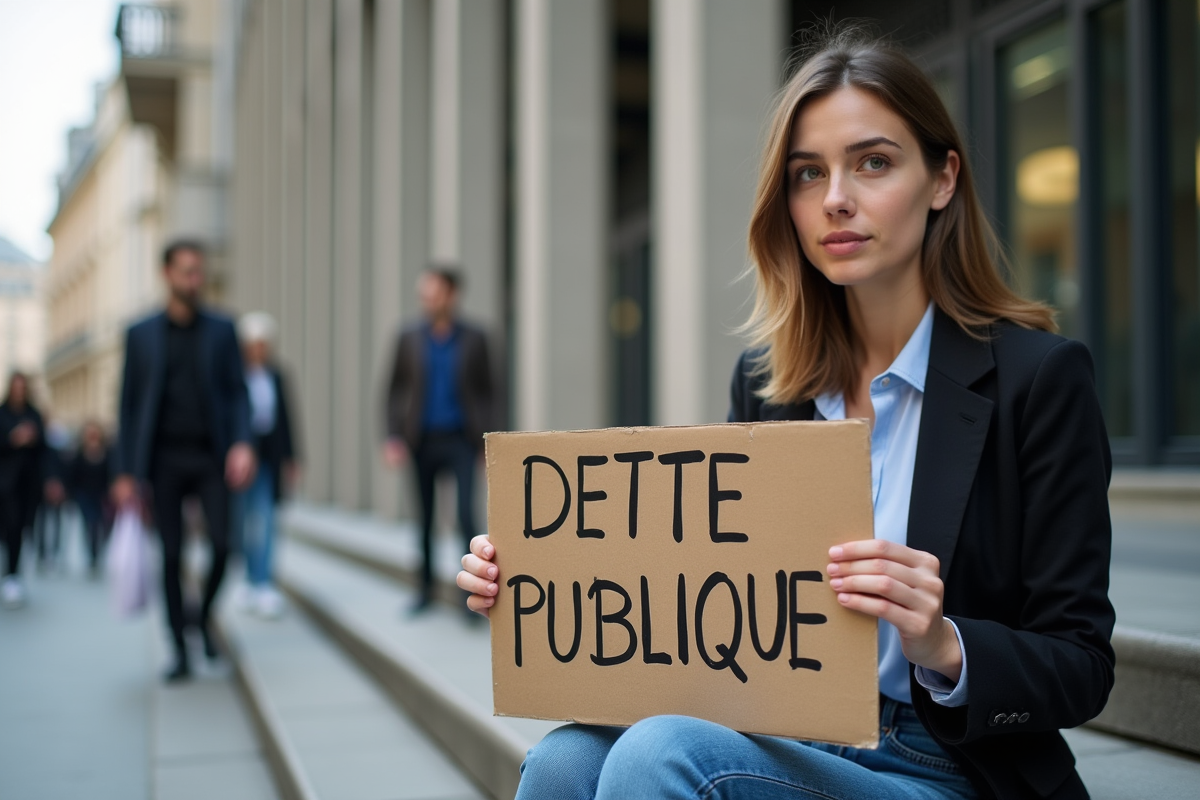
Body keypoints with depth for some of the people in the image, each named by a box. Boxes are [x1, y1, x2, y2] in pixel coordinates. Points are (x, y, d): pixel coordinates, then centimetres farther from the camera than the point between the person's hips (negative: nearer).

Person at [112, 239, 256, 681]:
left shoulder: (221, 330, 6)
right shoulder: (141, 334, 5)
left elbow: (237, 392, 4)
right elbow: (129, 403, 6)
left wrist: (242, 443, -13)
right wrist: (125, 471, 2)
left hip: (211, 457, 0)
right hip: (165, 458, 0)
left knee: (221, 544, -10)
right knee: (171, 556, 1)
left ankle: (204, 619, 18)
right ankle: (180, 651, 11)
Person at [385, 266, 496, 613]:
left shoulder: (474, 339, 0)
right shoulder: (410, 339, 3)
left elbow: (485, 391, 3)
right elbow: (396, 390, 6)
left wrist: (483, 439, -4)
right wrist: (394, 437, -3)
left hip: (460, 441, -2)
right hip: (423, 440, 2)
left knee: (467, 513, -13)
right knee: (425, 517, 10)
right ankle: (426, 587, 22)